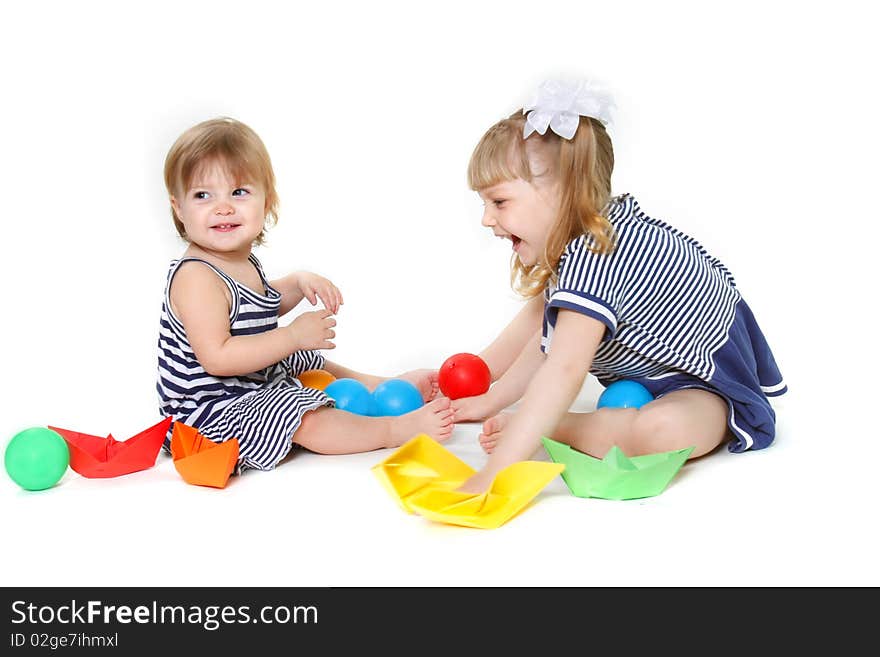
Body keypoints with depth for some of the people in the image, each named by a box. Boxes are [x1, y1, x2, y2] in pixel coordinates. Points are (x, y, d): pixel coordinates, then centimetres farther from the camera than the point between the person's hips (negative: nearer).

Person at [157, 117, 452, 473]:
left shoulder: (243, 264, 5)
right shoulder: (195, 277, -26)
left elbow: (260, 309, 26)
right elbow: (217, 358, -34)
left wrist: (299, 282, 7)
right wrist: (293, 336, -31)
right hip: (213, 414, -10)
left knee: (309, 363, 23)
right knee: (305, 419, -23)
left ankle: (379, 385, 40)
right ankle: (397, 428, -13)